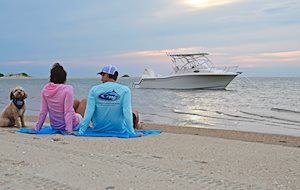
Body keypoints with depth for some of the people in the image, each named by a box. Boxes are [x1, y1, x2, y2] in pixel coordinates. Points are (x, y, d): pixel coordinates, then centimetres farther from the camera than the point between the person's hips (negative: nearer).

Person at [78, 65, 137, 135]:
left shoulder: (94, 89, -9)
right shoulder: (125, 90, -14)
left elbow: (89, 112, -14)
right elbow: (127, 112, -19)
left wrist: (81, 131, -9)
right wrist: (131, 132, -15)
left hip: (98, 129, 2)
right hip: (119, 130, -2)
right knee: (135, 113, 27)